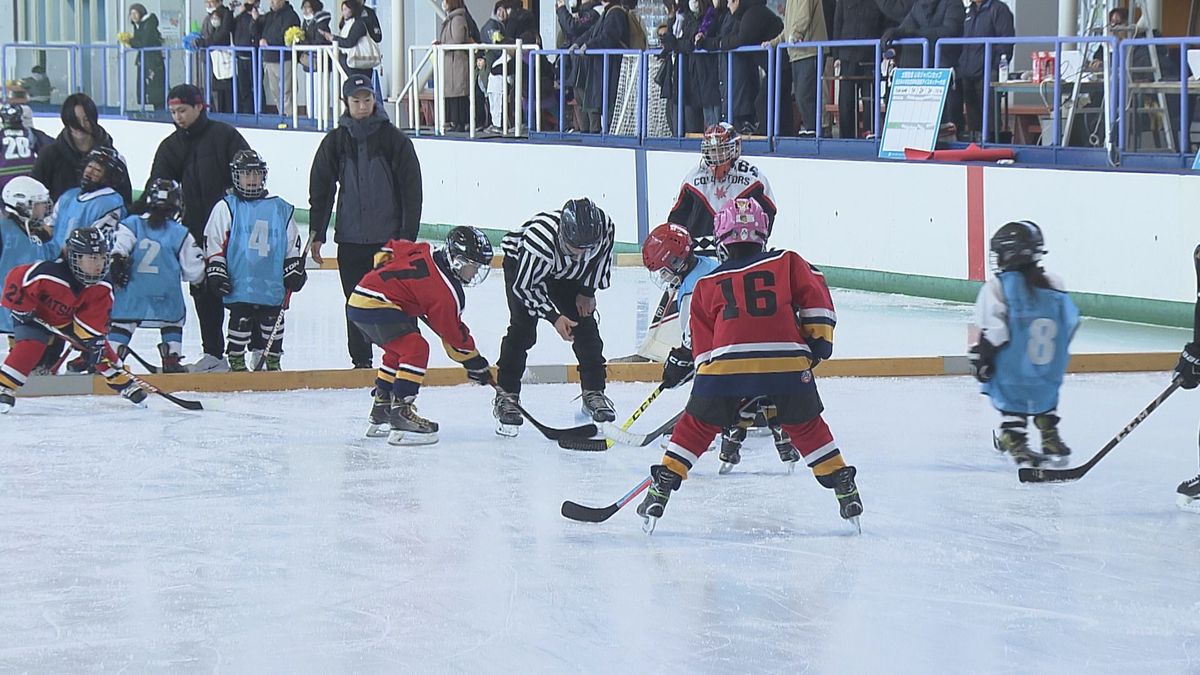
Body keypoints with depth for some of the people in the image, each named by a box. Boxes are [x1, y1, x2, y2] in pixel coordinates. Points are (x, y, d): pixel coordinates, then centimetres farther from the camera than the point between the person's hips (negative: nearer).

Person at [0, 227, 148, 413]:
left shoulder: (101, 288, -22)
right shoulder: (48, 274, -39)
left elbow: (93, 318, -16)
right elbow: (16, 278, -29)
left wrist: (94, 339, -27)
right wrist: (21, 308, -21)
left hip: (70, 319, 5)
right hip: (37, 316, -5)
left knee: (98, 347, -2)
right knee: (29, 347, -26)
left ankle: (123, 383, 15)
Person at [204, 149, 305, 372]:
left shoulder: (280, 209, 11)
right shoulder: (226, 208, 3)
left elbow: (293, 244, 16)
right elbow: (213, 242, 2)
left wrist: (295, 271, 9)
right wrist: (216, 271, -4)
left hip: (272, 284, 3)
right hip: (239, 284, -3)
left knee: (273, 320, 8)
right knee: (240, 319, -1)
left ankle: (273, 361, 20)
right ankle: (236, 361, 8)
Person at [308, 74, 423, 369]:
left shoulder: (394, 139, -2)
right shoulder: (335, 142, 5)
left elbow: (412, 189, -1)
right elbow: (320, 189, 10)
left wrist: (408, 234, -6)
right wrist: (317, 234, 6)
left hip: (388, 239, -2)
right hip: (350, 239, 2)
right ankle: (361, 361, 14)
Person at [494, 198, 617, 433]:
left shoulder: (605, 228, -33)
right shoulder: (539, 237, -44)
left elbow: (601, 259, -6)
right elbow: (524, 285, -29)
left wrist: (587, 292, -5)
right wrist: (553, 317, -28)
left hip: (567, 275, 4)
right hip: (521, 264, -4)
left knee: (585, 325, -3)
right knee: (523, 328, -17)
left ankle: (594, 393, 9)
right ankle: (506, 395, -8)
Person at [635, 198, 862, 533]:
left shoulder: (708, 284, 20)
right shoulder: (788, 263, 18)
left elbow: (702, 343, 20)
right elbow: (815, 297, 8)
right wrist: (819, 339, 13)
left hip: (726, 362, 0)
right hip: (787, 361, 1)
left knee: (697, 426, 15)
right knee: (806, 427, 19)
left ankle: (662, 487, 10)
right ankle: (845, 489, 17)